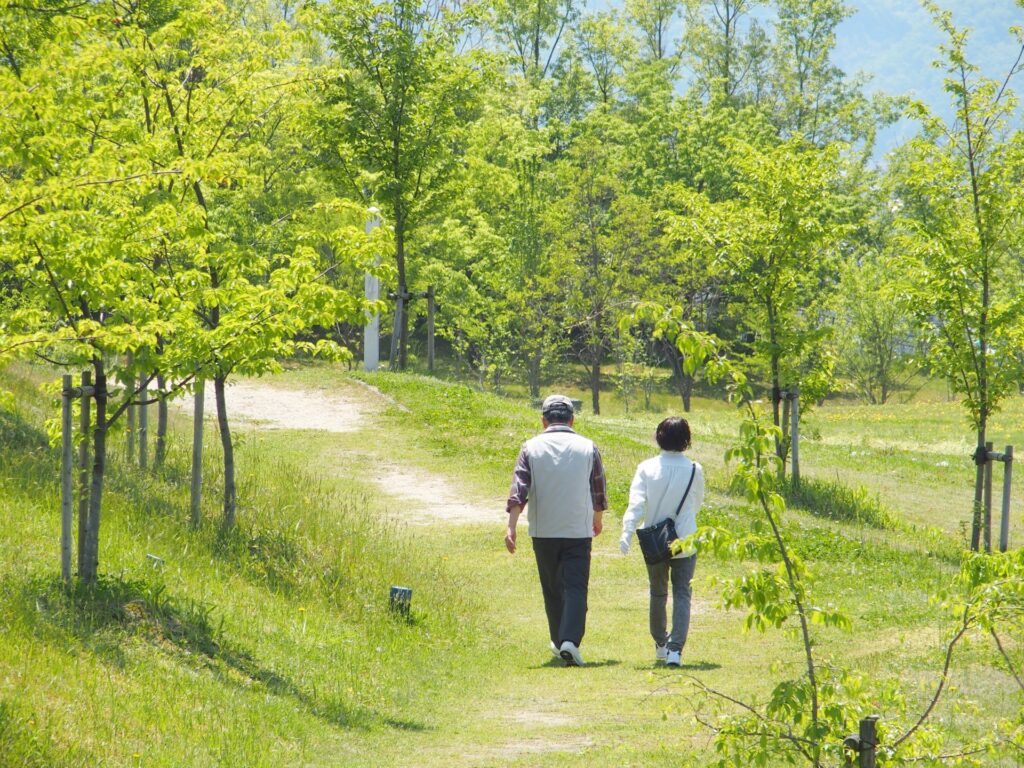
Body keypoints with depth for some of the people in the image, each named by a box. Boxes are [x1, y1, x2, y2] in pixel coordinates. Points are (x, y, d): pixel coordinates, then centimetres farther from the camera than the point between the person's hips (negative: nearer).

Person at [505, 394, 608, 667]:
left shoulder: (531, 448, -1)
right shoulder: (587, 448, 1)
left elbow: (518, 490, -10)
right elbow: (599, 491, 10)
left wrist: (511, 527, -13)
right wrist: (597, 519, 28)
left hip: (543, 531, 1)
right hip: (578, 530, -1)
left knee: (552, 589, 16)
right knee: (576, 588, -5)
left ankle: (559, 641, 26)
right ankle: (570, 640, -23)